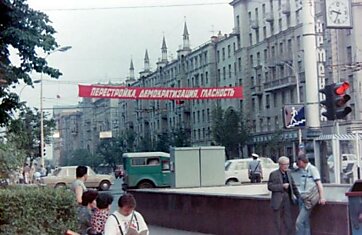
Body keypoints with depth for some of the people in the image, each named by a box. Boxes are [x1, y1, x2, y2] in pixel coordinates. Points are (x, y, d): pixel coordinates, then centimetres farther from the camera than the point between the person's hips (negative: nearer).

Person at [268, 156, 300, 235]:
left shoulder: (288, 173, 9)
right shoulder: (273, 174, -7)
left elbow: (293, 185, 17)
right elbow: (270, 186, -14)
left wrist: (298, 196, 15)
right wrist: (282, 186, -19)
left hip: (287, 199, 4)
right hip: (278, 201, -4)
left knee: (288, 221, 1)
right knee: (278, 221, 6)